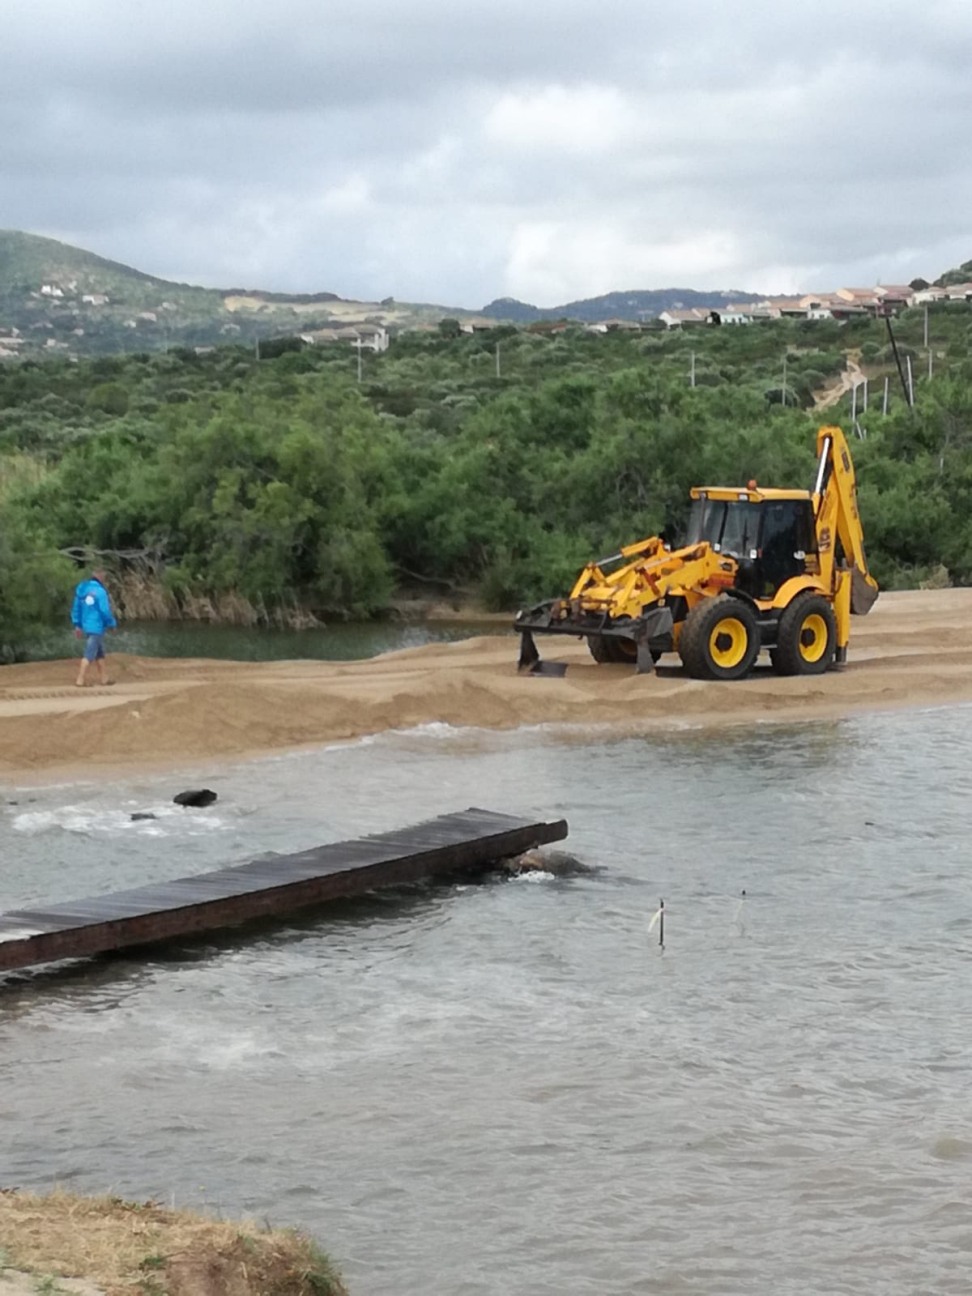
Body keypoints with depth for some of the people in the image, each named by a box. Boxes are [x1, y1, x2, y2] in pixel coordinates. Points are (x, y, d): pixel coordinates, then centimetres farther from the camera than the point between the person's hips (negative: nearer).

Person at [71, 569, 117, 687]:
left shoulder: (81, 589, 7)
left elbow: (76, 608, 12)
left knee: (100, 653, 19)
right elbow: (105, 611, -16)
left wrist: (77, 625, 19)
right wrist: (112, 624, -2)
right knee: (89, 654, -6)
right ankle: (80, 680, -7)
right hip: (97, 627, -8)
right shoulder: (100, 591, -16)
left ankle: (103, 678, 25)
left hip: (86, 626, 8)